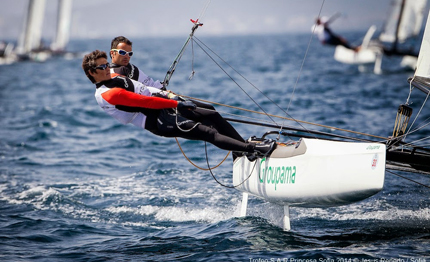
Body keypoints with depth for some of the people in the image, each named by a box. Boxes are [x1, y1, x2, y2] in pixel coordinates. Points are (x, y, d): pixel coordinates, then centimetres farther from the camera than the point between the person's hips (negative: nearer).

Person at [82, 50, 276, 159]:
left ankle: (244, 146, 15)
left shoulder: (115, 78, 15)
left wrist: (167, 95, 16)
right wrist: (176, 104, -20)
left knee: (213, 117, 7)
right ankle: (253, 149, -25)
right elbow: (144, 101, -20)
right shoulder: (108, 94, -16)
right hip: (157, 122, -10)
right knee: (208, 133, -20)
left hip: (160, 108, 10)